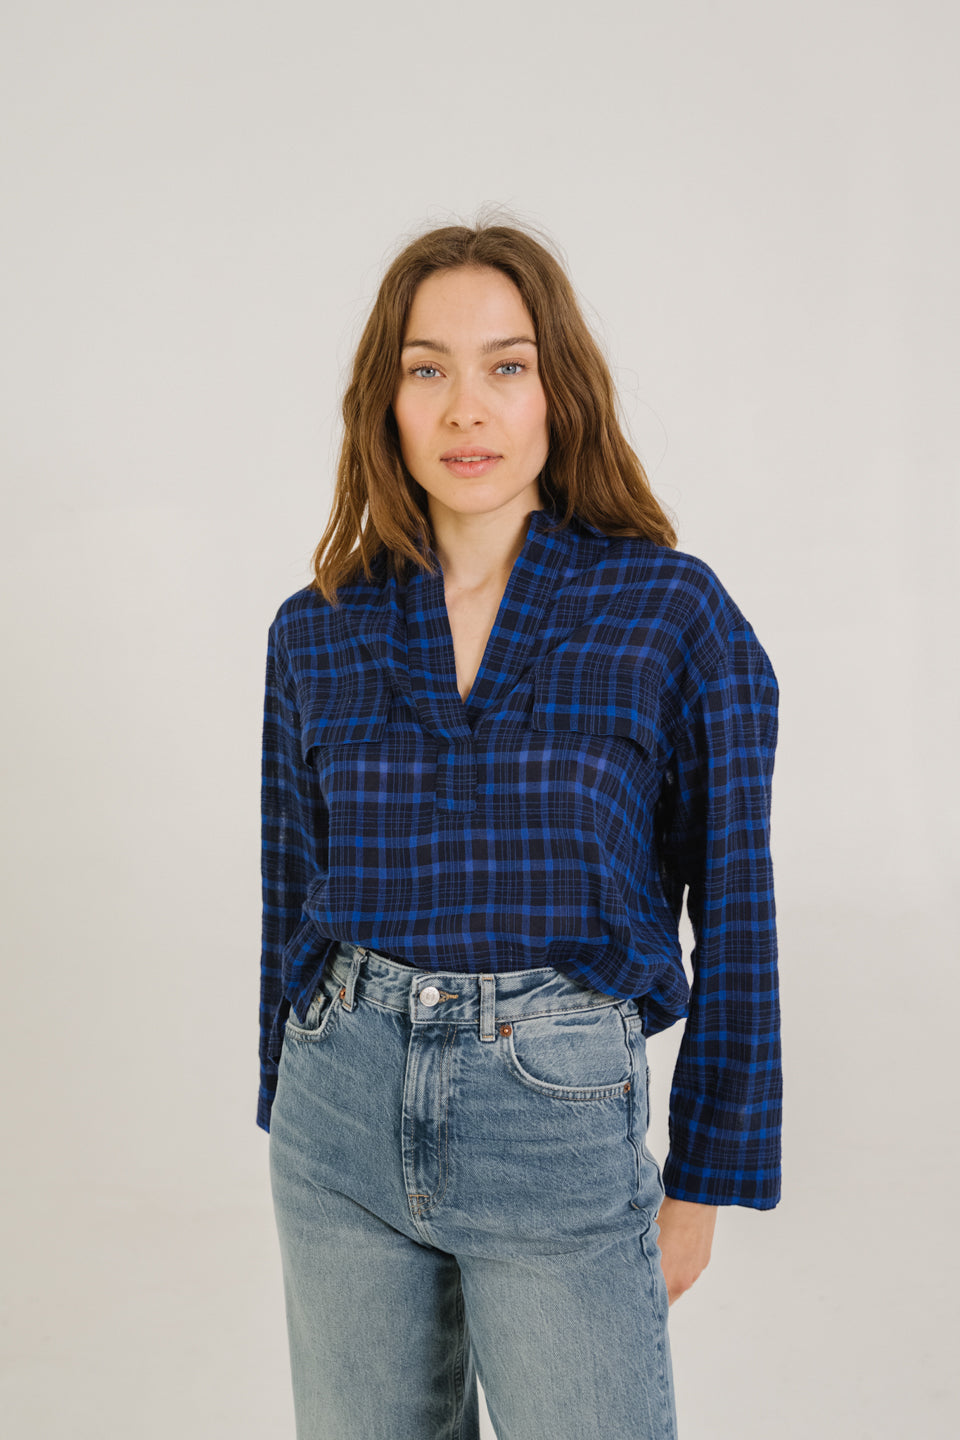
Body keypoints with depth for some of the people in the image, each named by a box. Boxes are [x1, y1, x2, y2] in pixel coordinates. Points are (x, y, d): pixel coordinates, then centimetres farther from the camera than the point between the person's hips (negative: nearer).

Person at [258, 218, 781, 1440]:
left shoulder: (673, 611, -8)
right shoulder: (317, 632, 1)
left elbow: (733, 910, -5)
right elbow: (292, 896, 10)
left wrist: (703, 1185, -2)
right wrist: (287, 1124, 15)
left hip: (562, 1120, -3)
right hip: (343, 1109, 3)